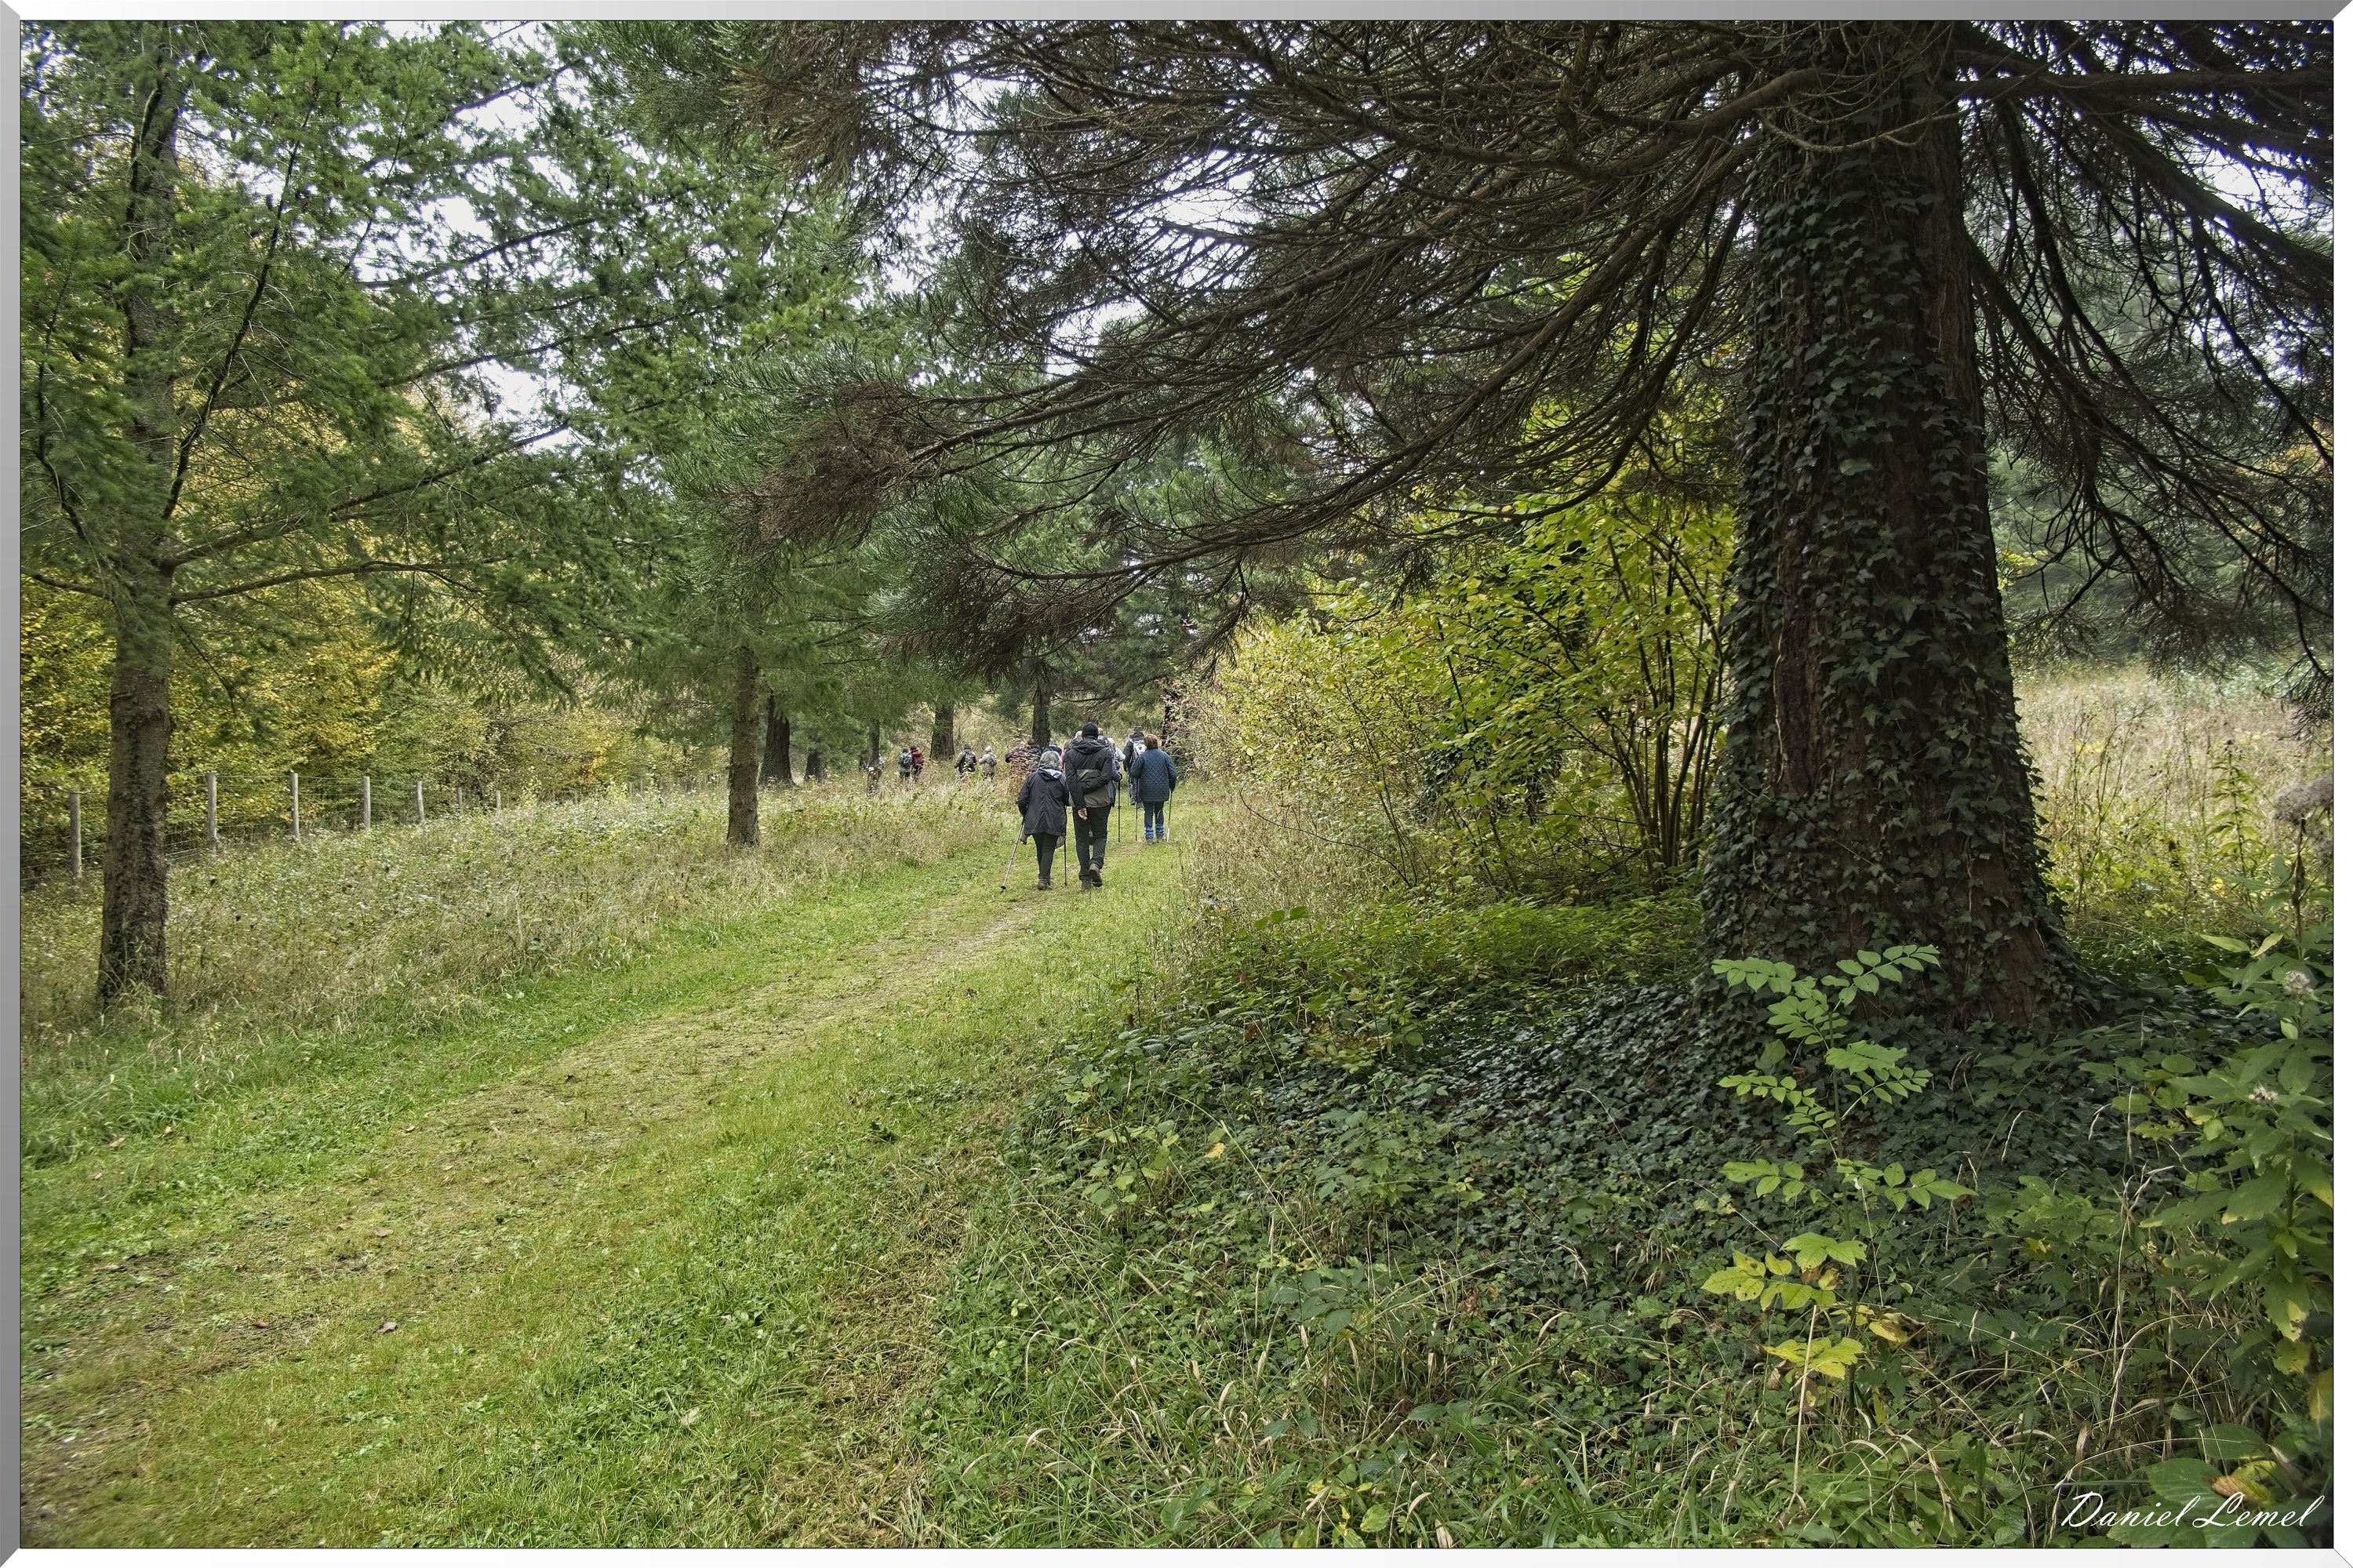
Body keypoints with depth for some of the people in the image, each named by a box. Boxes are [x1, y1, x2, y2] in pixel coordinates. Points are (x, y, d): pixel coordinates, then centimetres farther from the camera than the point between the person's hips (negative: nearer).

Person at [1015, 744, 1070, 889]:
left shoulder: (1032, 777, 2)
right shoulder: (1061, 780, -1)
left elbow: (1022, 800, 1)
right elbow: (1068, 801, 1)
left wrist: (1025, 814, 17)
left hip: (1035, 820, 2)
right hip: (1054, 821, -2)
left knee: (1040, 849, 17)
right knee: (1048, 850, 3)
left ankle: (1044, 876, 27)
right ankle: (1044, 878, -7)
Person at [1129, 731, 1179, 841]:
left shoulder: (1142, 756, -8)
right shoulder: (1165, 756, -1)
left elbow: (1134, 773, -9)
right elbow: (1173, 773, -1)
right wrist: (1172, 787, 13)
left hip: (1146, 791, -2)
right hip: (1161, 791, 2)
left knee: (1148, 813, 5)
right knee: (1159, 812, 16)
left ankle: (1149, 837, 2)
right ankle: (1160, 835, 18)